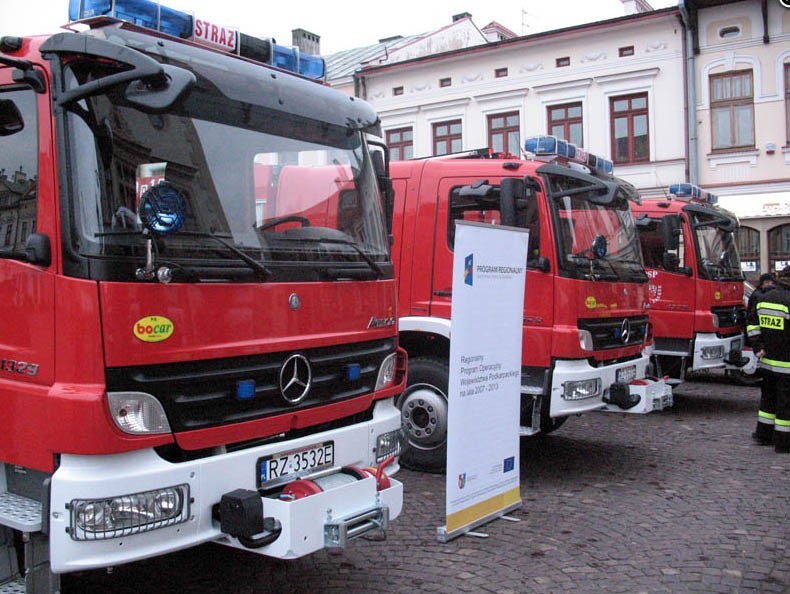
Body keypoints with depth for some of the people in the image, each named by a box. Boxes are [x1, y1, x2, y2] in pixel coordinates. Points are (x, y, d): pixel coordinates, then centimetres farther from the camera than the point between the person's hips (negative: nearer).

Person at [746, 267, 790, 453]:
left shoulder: (764, 298, 7)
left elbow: (752, 321, 12)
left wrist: (757, 346, 9)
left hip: (767, 360, 8)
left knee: (768, 397, 20)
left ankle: (763, 433, 27)